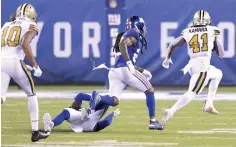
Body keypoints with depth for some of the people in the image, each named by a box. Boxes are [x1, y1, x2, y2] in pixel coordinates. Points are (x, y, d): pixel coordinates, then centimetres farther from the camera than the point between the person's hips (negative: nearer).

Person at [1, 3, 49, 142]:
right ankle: (35, 131, 16)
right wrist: (35, 65, -6)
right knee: (32, 94, 17)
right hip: (15, 62, -4)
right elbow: (25, 44, -10)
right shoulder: (31, 26, 8)